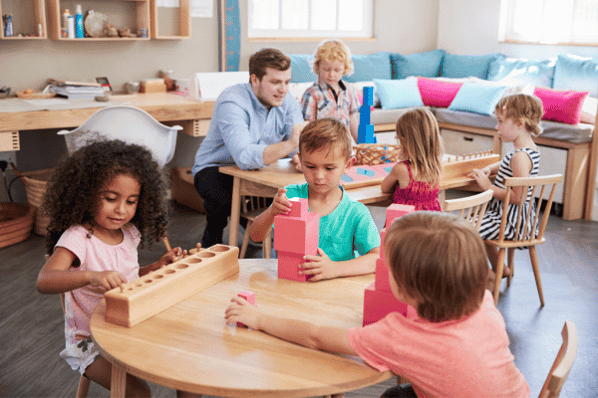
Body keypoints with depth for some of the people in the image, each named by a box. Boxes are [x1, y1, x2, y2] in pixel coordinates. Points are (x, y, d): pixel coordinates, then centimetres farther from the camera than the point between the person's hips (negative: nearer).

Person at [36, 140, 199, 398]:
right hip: (91, 342, -6)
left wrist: (157, 268, -1)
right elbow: (43, 282, -37)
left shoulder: (129, 233, 1)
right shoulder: (77, 238, -20)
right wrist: (90, 275, -53)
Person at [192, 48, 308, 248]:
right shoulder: (231, 103, -27)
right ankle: (211, 251, -6)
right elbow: (244, 157, -42)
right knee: (223, 198, -36)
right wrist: (289, 145, -54)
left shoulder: (287, 102, -5)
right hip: (216, 169, -5)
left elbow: (297, 145, -16)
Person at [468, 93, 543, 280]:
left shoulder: (520, 156, -27)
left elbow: (519, 197, -30)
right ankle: (499, 269, 40)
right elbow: (506, 165, 26)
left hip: (512, 222, -11)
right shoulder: (530, 149, 6)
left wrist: (489, 187, -22)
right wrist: (489, 169, 6)